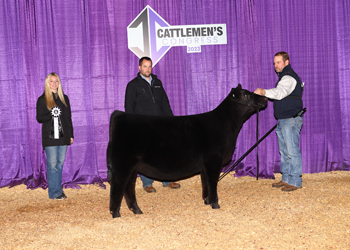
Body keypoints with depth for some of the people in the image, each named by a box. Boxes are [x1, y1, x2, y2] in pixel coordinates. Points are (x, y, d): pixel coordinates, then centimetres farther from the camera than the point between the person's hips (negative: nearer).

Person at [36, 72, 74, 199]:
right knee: (52, 164, -4)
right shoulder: (42, 100, 0)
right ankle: (55, 192, 0)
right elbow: (39, 118, -2)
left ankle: (58, 189, 16)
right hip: (50, 137, -4)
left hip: (63, 136, 4)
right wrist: (51, 115, -20)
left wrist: (71, 135, 11)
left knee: (60, 163, 7)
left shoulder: (64, 98, 12)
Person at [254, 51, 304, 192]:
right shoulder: (284, 77, 21)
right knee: (284, 152, 14)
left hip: (291, 120, -11)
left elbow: (280, 92, -34)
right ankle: (286, 179, 21)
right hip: (283, 120, 11)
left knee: (292, 151, -8)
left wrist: (264, 92, -49)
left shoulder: (289, 77, -14)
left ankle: (295, 181, -3)